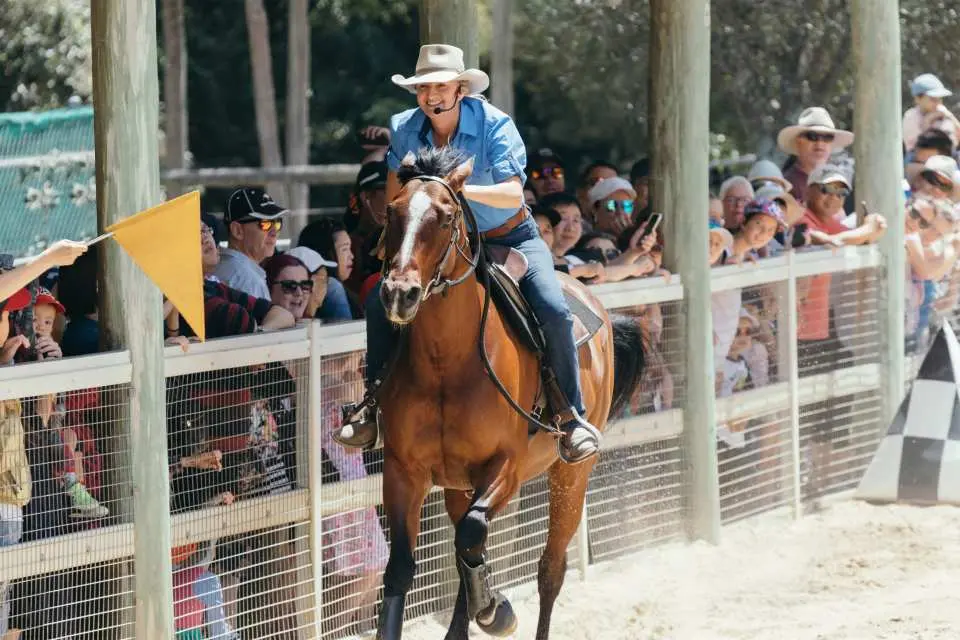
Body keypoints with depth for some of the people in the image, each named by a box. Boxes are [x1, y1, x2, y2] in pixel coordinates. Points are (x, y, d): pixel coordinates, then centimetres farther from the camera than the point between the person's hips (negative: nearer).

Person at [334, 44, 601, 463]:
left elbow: (513, 194, -29)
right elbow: (393, 199, 3)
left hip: (510, 237, -3)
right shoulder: (405, 130, -7)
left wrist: (464, 189, -45)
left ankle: (571, 414, -11)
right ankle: (375, 403, 0)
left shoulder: (494, 126, -19)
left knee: (553, 311, -27)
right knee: (380, 302, -14)